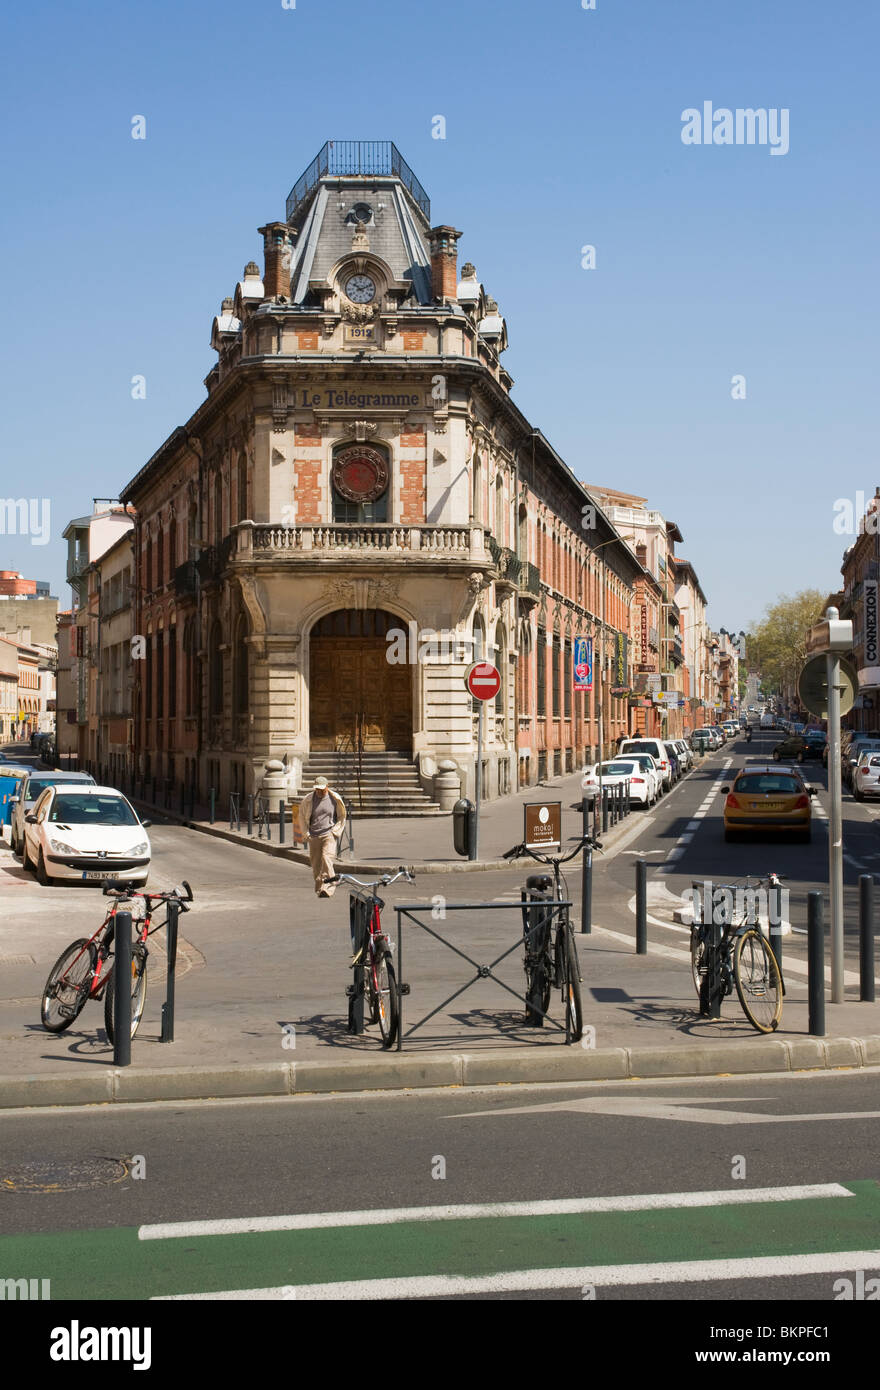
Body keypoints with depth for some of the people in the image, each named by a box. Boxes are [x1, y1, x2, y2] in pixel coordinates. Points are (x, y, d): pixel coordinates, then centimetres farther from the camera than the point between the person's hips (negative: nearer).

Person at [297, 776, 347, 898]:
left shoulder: (335, 799, 0)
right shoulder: (308, 799, 3)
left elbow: (342, 817, 12)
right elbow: (301, 816, 15)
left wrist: (336, 831, 2)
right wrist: (306, 833, 7)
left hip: (330, 835, -3)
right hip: (314, 836, 3)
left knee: (327, 858, -21)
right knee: (316, 864, 3)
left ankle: (328, 888, -24)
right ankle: (319, 889, 15)